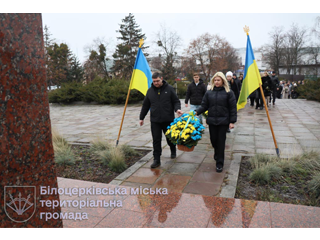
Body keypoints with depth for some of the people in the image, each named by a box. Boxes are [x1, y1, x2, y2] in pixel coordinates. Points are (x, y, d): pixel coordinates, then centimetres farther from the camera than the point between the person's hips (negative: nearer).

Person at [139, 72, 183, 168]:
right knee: (156, 140, 0)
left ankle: (173, 151, 44)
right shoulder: (150, 90, 6)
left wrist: (177, 109, -20)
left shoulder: (169, 88, -2)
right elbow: (145, 105, 13)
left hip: (168, 119, -1)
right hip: (155, 121, 1)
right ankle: (156, 160, 9)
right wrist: (141, 118, 13)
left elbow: (176, 101, 1)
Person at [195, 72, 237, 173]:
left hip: (223, 121, -3)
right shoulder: (209, 92, 8)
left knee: (221, 141, 0)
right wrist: (197, 112, -11)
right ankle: (217, 154, 40)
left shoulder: (229, 92, 0)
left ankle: (219, 163, 11)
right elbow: (204, 105, 7)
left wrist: (232, 121, -6)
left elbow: (233, 108, -1)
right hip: (212, 120, 3)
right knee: (213, 140, 9)